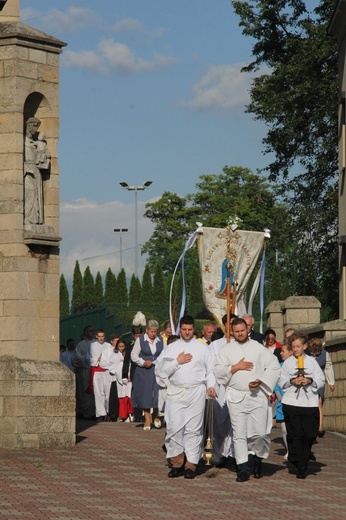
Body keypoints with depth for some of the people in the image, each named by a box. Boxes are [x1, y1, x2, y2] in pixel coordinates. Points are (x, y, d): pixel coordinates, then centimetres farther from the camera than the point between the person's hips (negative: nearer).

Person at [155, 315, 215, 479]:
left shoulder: (202, 348, 13)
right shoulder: (171, 348, 13)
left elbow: (210, 370, 13)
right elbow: (160, 371, 6)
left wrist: (210, 386, -3)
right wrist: (177, 362, -3)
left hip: (196, 392, -1)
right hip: (175, 392, 1)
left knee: (193, 429, -2)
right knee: (174, 427, -8)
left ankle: (191, 465, 3)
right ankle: (177, 463, 2)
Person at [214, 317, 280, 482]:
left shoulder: (259, 348, 7)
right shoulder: (226, 350, 9)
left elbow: (274, 367, 4)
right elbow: (218, 370, 2)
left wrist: (260, 381, -9)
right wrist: (236, 367, -9)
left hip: (257, 396, 0)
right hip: (236, 397, 0)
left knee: (260, 432, -4)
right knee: (239, 433, -4)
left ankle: (258, 459, 23)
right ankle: (243, 469, -2)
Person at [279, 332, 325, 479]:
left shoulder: (312, 362, 8)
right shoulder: (287, 362, 8)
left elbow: (321, 381, 6)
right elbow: (281, 382, 6)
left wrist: (310, 381, -12)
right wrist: (292, 381, -11)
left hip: (309, 403, 1)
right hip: (291, 403, 0)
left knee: (309, 435, 0)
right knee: (295, 435, -3)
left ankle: (304, 462, 16)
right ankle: (300, 466, 3)